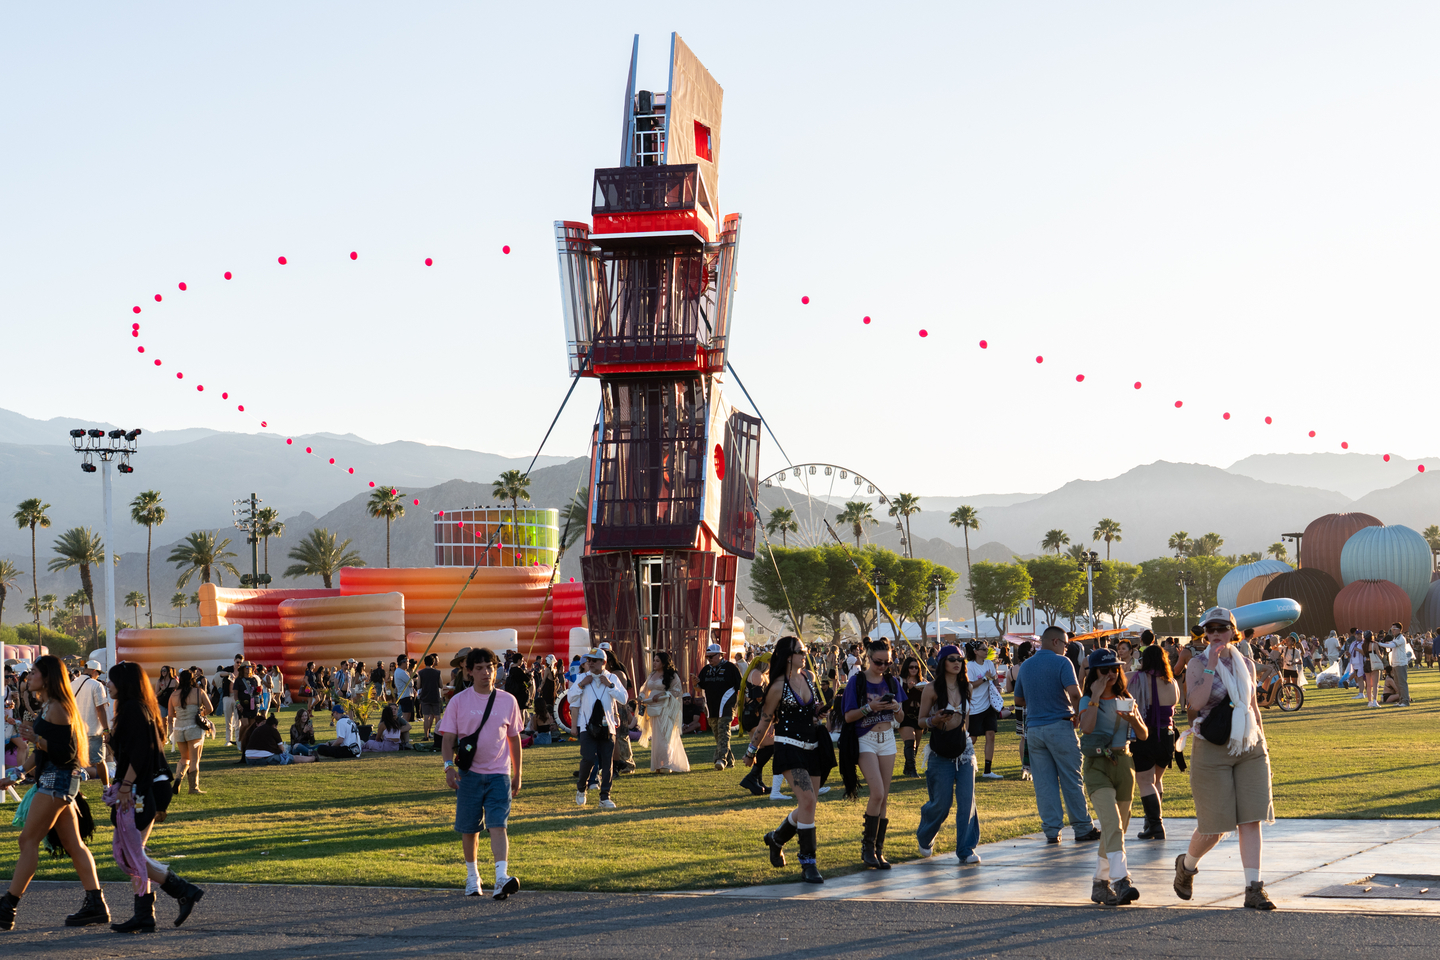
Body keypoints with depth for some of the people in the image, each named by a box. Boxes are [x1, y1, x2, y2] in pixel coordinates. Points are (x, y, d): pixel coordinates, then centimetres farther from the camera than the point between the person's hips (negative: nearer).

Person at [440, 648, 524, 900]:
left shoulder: (507, 701, 5)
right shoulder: (458, 701, 0)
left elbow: (514, 737, 13)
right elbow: (448, 737, -1)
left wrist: (517, 774, 14)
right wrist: (449, 766, -17)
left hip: (499, 774, 0)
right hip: (469, 773, 0)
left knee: (498, 825, -14)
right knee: (469, 829, 8)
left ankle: (501, 878, -25)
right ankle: (472, 875, 26)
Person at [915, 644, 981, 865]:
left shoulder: (965, 687, 6)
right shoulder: (931, 690, -7)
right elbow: (921, 721, -3)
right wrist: (934, 720, -23)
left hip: (964, 751, 4)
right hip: (941, 753, -4)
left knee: (967, 801, -7)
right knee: (941, 803, 0)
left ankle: (966, 849, -2)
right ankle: (924, 839, 29)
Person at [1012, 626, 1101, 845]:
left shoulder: (1025, 666, 11)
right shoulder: (1061, 662, -7)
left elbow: (1018, 700, 18)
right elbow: (1074, 692, -19)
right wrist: (1078, 714, -4)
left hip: (1034, 728, 5)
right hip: (1059, 726, -5)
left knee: (1044, 784, 5)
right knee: (1071, 781, 2)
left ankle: (1052, 831, 5)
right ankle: (1082, 829, 7)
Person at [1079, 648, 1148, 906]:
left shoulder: (1125, 699, 12)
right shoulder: (1088, 701, 0)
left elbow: (1144, 735, 9)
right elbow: (1086, 728, -20)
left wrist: (1133, 719, -11)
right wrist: (1096, 696, -16)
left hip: (1123, 763, 5)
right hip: (1097, 764, -5)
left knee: (1118, 828, 8)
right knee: (1112, 823, -21)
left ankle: (1100, 883, 21)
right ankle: (1122, 881, -31)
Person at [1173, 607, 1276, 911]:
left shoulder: (1246, 664, 10)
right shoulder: (1197, 664, -4)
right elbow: (1195, 703, -20)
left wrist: (1263, 746, 19)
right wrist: (1211, 666, -22)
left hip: (1249, 749, 4)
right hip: (1212, 751, -4)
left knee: (1251, 818, -5)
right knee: (1214, 826, 0)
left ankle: (1254, 889, -5)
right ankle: (1186, 865, 29)